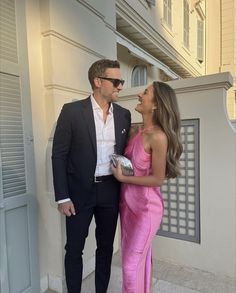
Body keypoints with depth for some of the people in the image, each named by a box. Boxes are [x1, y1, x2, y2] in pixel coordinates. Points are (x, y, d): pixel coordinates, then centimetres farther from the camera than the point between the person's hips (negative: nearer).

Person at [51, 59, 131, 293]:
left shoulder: (124, 114, 4)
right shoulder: (72, 111, -8)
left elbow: (125, 152, 10)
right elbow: (59, 155, -8)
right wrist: (62, 197, -10)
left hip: (110, 190, 4)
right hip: (79, 191, -3)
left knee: (106, 246, 17)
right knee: (74, 248, 12)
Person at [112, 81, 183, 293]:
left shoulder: (158, 136, -21)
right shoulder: (137, 132, 3)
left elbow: (158, 179, -17)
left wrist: (122, 178, -17)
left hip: (146, 207, -7)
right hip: (128, 203, 7)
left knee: (131, 263, 4)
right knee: (140, 258, 23)